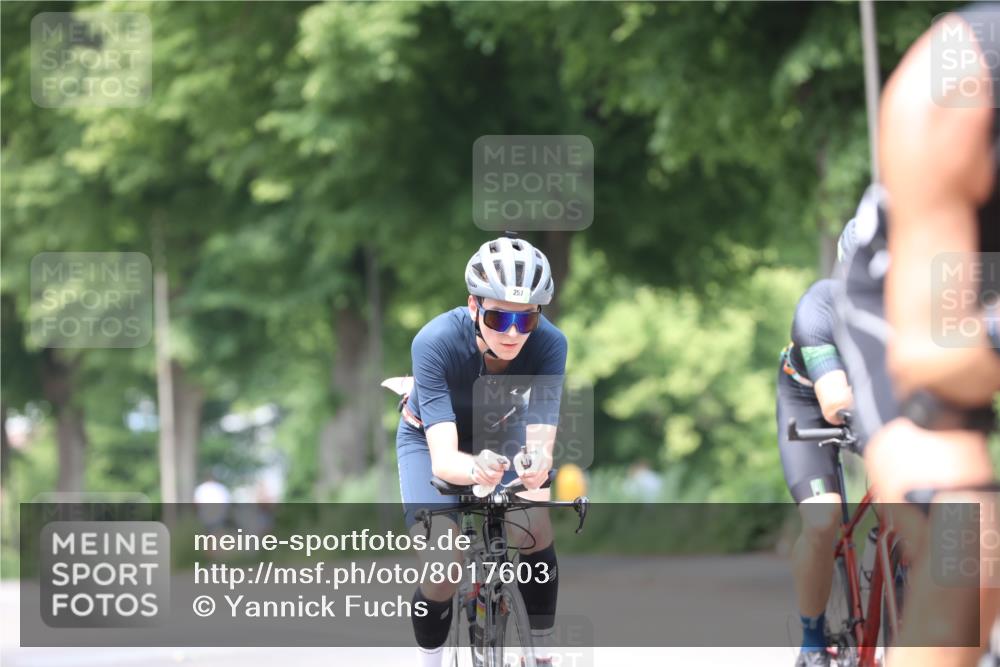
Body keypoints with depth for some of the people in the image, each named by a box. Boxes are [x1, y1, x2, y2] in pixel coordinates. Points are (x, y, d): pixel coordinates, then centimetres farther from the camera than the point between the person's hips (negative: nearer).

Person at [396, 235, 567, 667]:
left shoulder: (548, 343, -32)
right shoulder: (436, 342, -38)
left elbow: (540, 442, -39)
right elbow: (443, 458, -45)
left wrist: (537, 465, -63)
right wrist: (475, 470, -68)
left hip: (498, 433, 2)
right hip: (431, 438, -2)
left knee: (535, 530, -25)